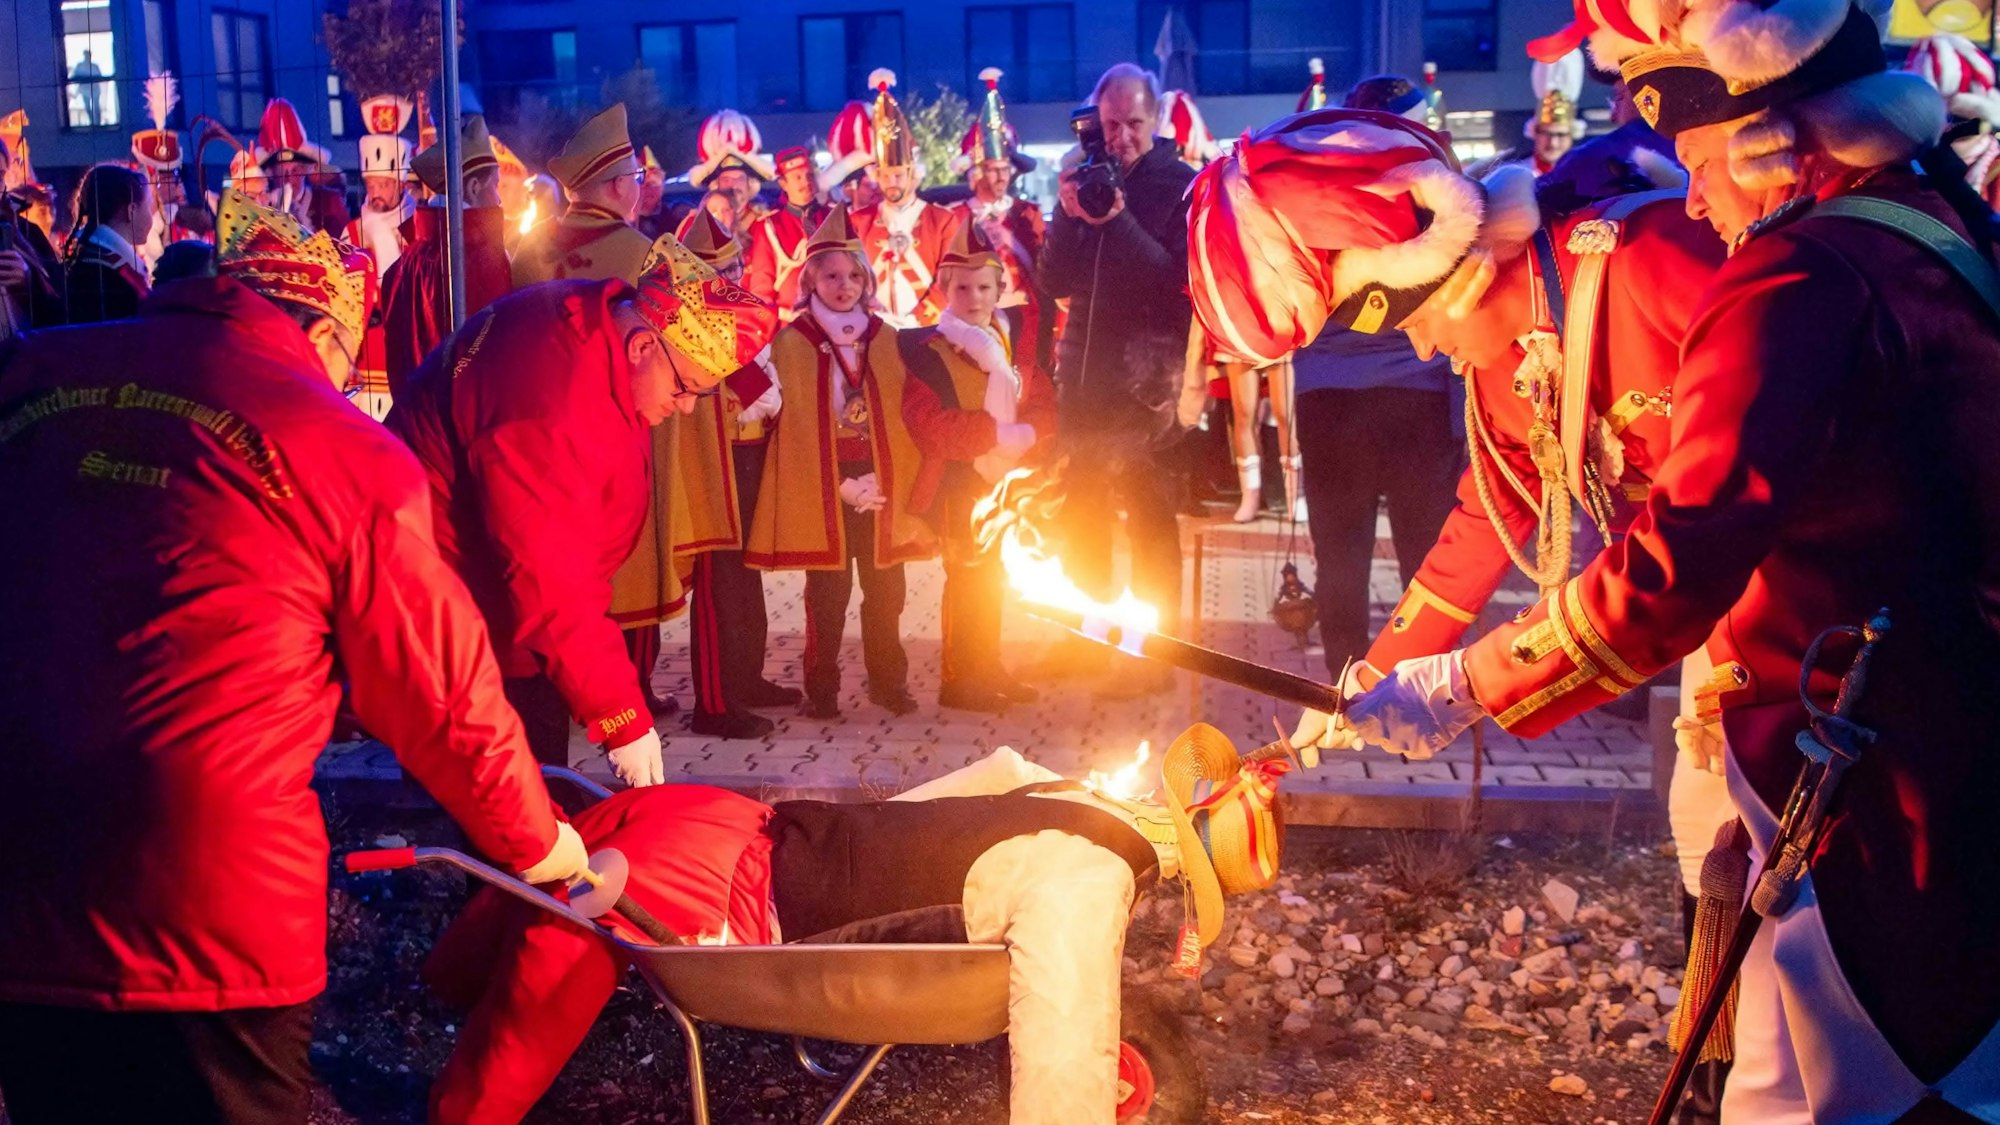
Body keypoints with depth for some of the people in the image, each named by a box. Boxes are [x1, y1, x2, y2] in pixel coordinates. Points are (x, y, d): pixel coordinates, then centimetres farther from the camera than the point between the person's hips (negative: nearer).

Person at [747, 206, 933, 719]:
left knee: (885, 591, 9)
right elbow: (788, 421, -5)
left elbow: (903, 416, 8)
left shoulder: (885, 339, 8)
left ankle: (888, 681, 22)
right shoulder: (791, 343, -2)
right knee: (828, 593, 3)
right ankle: (821, 688, 14)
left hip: (881, 487, 3)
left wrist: (896, 480, -1)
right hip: (823, 490, -3)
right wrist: (838, 484, -12)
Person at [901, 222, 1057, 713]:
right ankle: (958, 678, 7)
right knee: (968, 577, -2)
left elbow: (1044, 405, 3)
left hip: (1006, 480, 7)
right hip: (958, 483, -7)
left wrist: (1026, 434, -18)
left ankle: (988, 668, 27)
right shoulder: (928, 351, -13)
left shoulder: (1012, 343, 8)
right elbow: (927, 424, -23)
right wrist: (996, 433, -24)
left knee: (994, 577, 15)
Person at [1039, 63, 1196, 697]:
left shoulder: (1182, 185, -3)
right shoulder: (1083, 180, 10)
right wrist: (1071, 217, -13)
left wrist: (1118, 221, -21)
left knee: (1149, 510, -4)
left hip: (1148, 369, -5)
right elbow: (1054, 282, 3)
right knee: (1083, 506, 10)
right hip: (1085, 365, 5)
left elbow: (1179, 280, -14)